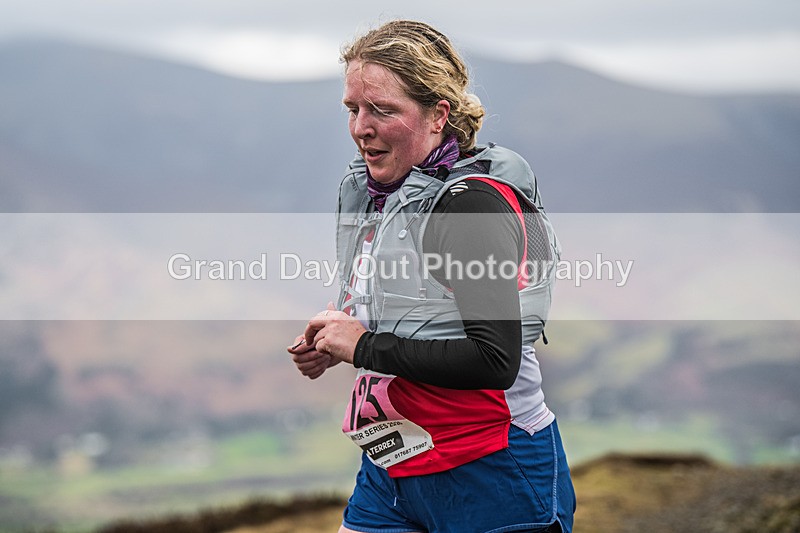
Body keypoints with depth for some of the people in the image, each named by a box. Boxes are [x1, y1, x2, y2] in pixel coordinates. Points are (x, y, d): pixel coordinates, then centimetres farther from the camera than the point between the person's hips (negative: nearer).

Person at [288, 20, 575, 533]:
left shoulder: (474, 202, -18)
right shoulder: (370, 192, 8)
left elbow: (496, 361, -26)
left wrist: (365, 346, -19)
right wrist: (330, 342, 3)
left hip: (490, 475, -8)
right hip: (394, 464, 8)